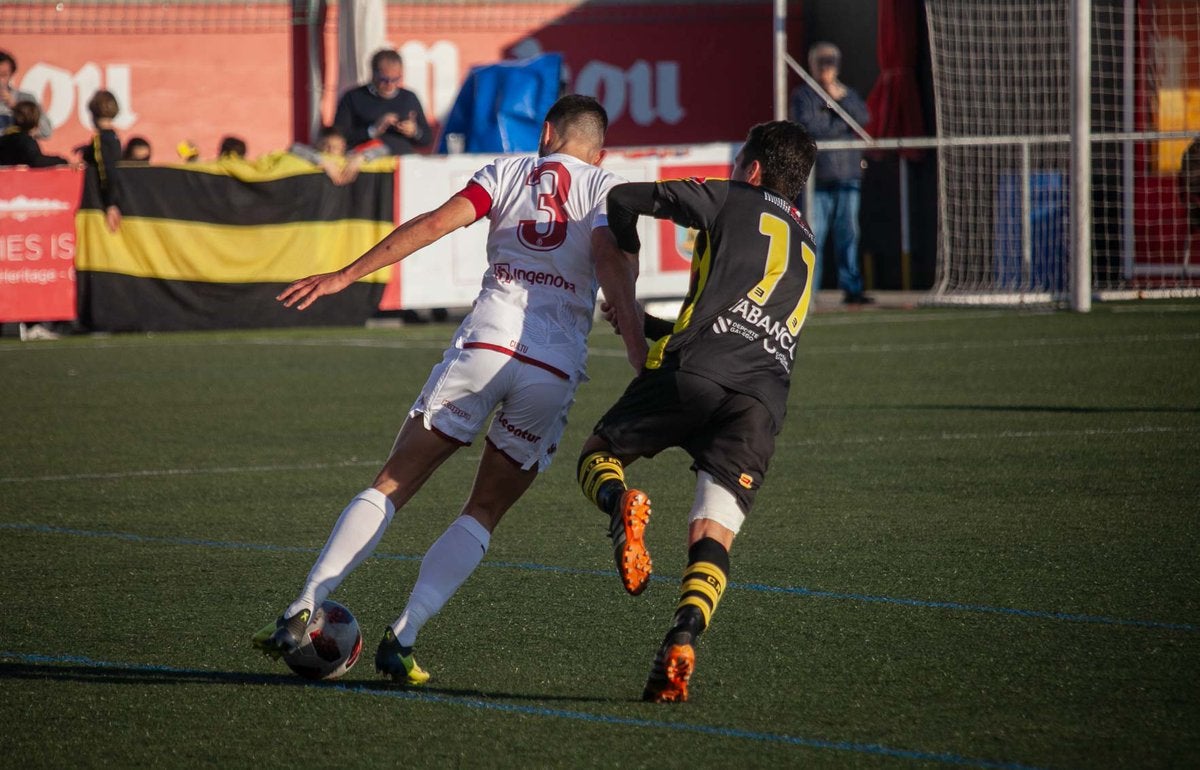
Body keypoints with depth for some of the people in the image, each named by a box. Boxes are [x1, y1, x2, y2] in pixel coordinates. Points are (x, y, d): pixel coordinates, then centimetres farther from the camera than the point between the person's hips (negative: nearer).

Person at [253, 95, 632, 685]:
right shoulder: (605, 187, 11)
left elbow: (436, 223, 1)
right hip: (555, 368, 0)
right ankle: (402, 638, -2)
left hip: (484, 343, 0)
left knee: (392, 485, 8)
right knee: (484, 514, 13)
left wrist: (345, 276, 1)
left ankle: (300, 614, -1)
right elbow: (609, 258, -8)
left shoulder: (506, 172, 14)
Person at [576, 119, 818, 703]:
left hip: (694, 372, -4)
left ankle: (619, 504, -19)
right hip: (763, 401, 4)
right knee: (713, 535, 0)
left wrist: (623, 277, 28)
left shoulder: (732, 202, 16)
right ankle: (683, 639, -27)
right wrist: (642, 325, 39)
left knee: (596, 455, 17)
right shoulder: (806, 249, 34)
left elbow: (623, 200, 12)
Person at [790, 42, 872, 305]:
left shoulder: (847, 93, 18)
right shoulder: (803, 96, 4)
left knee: (848, 233, 3)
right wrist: (843, 125, -3)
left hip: (847, 175, 4)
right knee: (813, 235, -7)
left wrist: (841, 98, -9)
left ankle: (851, 288, 6)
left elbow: (863, 117, 1)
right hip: (817, 175, -4)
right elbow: (809, 127, -11)